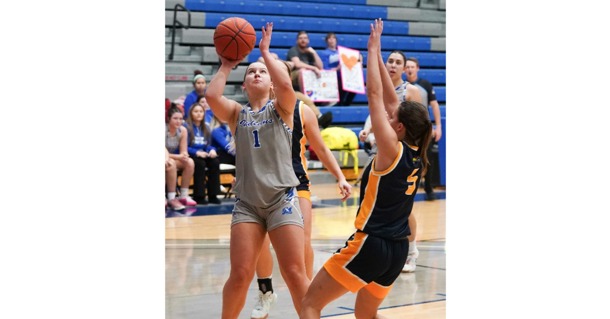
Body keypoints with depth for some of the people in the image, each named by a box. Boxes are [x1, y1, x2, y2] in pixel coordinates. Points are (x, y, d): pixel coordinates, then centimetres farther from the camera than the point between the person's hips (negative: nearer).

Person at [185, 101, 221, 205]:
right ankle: (198, 196, -28)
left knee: (215, 161, -24)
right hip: (190, 156, -5)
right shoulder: (186, 127, -5)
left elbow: (208, 145, 14)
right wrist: (197, 152, -26)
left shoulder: (206, 127, 15)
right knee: (200, 163, -35)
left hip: (203, 155, 5)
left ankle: (213, 195, -22)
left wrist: (212, 150, -10)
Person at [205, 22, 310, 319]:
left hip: (281, 199, -1)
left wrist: (266, 52, -4)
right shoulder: (237, 113, 11)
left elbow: (286, 85, -16)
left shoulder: (281, 109, 7)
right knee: (240, 275, -3)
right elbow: (211, 96, -9)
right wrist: (226, 65, 4)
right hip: (246, 202, 2)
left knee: (295, 274, -4)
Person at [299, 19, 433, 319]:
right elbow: (389, 99, 10)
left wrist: (373, 49, -3)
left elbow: (375, 95, -12)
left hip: (370, 245, -8)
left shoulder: (391, 149, -14)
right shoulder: (416, 155, 5)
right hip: (398, 249, 9)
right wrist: (377, 53, 12)